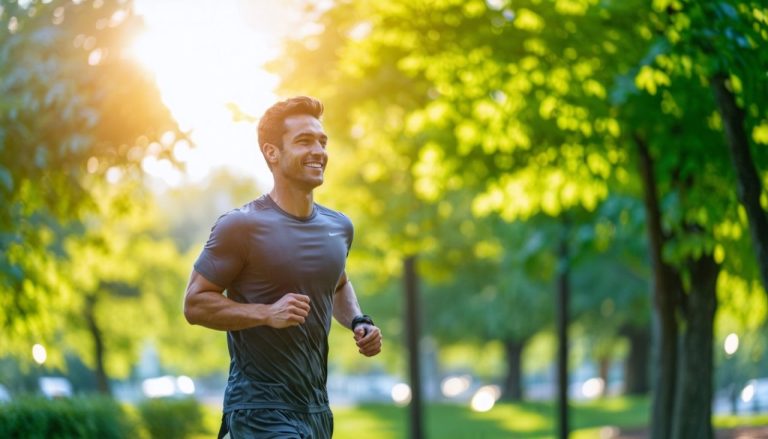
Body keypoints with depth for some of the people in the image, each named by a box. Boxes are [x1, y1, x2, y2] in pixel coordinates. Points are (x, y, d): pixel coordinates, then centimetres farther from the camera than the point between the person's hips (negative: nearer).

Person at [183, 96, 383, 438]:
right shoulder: (241, 227, -11)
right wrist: (267, 313, -23)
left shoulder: (338, 227, 8)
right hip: (262, 409, -7)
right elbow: (195, 304, -11)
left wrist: (357, 321, 6)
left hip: (317, 408, 7)